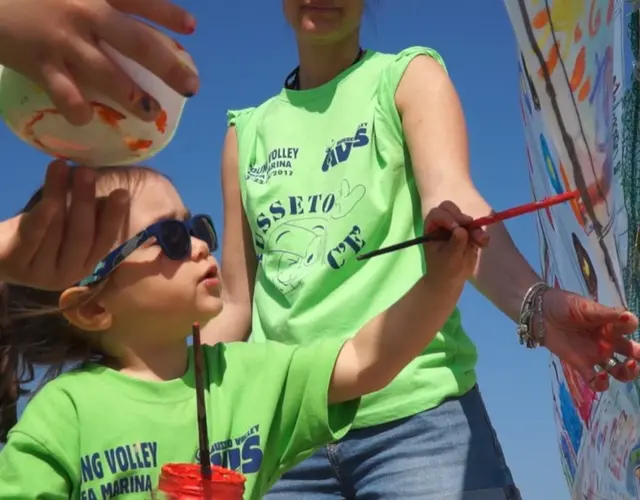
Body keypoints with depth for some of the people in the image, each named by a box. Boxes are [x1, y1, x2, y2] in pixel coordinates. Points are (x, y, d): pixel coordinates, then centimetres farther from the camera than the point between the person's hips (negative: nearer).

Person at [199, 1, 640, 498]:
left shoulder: (409, 76, 5)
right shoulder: (248, 131, 14)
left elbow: (453, 203, -14)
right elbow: (236, 305, 14)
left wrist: (536, 305, -33)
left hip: (414, 410, -3)